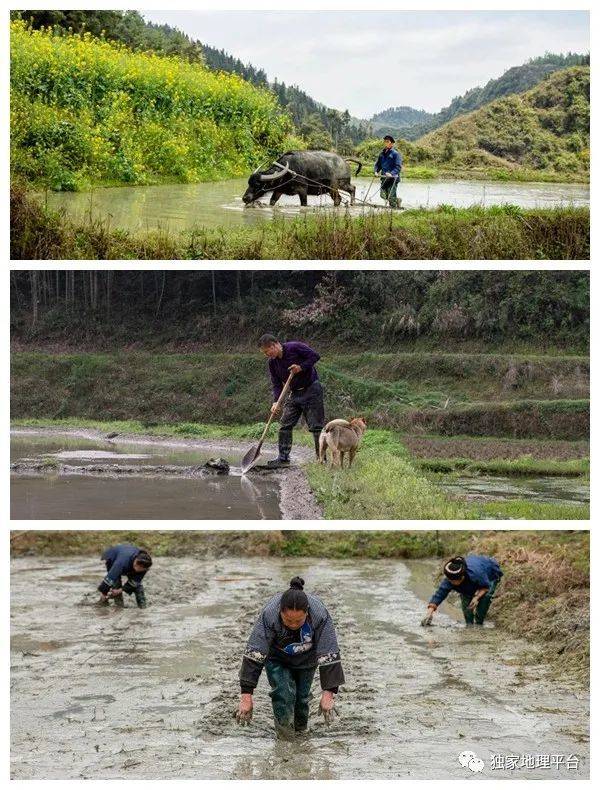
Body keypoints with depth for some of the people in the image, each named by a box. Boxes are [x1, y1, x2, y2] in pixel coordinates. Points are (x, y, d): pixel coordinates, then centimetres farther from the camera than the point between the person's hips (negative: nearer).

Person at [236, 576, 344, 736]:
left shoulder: (320, 615, -36)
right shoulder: (269, 615, -38)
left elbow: (329, 656, -32)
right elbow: (254, 654, -36)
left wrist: (328, 693, -36)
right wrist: (246, 696, -38)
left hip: (306, 659, 1)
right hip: (277, 659, -1)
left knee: (302, 695, 3)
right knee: (283, 692, -18)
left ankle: (301, 728, 32)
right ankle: (285, 730, 6)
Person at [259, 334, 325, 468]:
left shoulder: (294, 347, -17)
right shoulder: (272, 362, 2)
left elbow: (315, 356, -15)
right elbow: (277, 384, 3)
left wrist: (301, 367, -23)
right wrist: (276, 401, -10)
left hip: (311, 390, -7)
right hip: (294, 394, 7)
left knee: (316, 426, -5)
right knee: (284, 425, 2)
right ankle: (283, 458, 9)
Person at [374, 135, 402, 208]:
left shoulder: (395, 154, -7)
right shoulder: (382, 154, 14)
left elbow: (398, 166, -13)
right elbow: (378, 164, 22)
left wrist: (391, 173, -27)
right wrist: (376, 171, 1)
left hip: (393, 178, -7)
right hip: (384, 178, 7)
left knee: (391, 196, -9)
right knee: (383, 194, 4)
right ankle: (397, 200, 27)